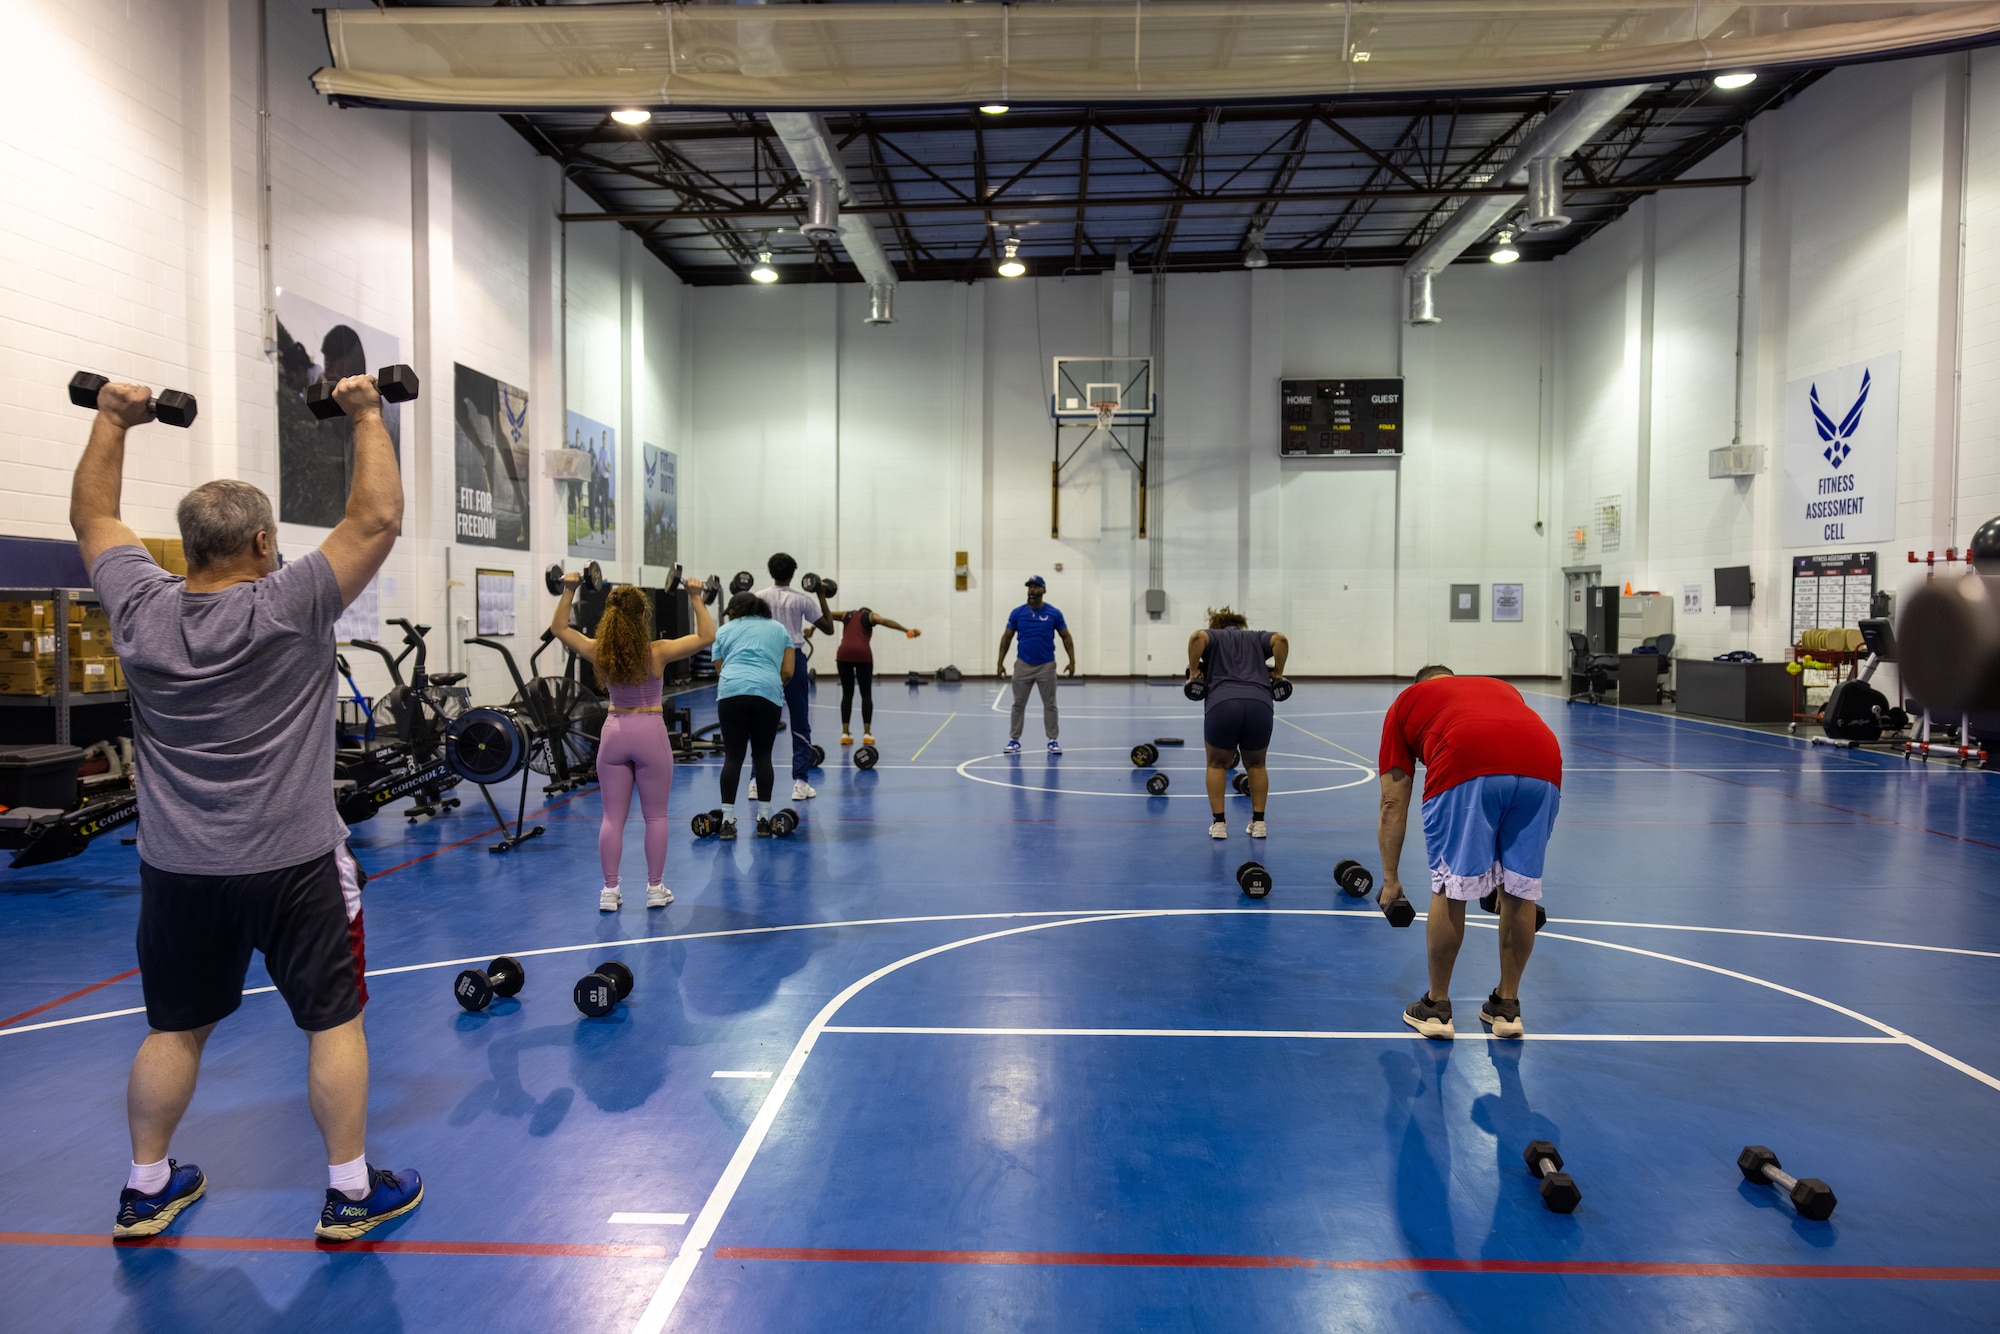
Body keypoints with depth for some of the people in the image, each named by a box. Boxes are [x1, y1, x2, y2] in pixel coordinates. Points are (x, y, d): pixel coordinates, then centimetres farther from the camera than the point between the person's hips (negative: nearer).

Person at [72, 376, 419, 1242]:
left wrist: (112, 421, 22)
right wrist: (366, 416, -6)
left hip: (176, 870, 5)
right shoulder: (289, 608, -15)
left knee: (175, 1027, 19)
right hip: (292, 864, -4)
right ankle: (350, 1193, 13)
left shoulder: (141, 610, -2)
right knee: (335, 1021, 7)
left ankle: (146, 1189, 31)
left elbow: (92, 517, 14)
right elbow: (378, 519, -14)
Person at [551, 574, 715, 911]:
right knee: (655, 816, 8)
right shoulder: (657, 652, -14)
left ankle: (609, 891, 8)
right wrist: (696, 599, -7)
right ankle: (655, 889, 13)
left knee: (613, 817, 8)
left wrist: (568, 591, 7)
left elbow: (558, 628, 9)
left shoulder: (599, 653, -5)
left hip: (614, 733, 3)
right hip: (650, 733, -3)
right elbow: (707, 636, -10)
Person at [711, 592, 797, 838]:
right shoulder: (779, 629, 25)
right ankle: (763, 820, 12)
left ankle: (728, 820, 1)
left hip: (731, 692, 0)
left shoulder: (724, 631, 23)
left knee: (733, 756, 3)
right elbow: (788, 672, 16)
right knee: (762, 755, 9)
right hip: (768, 693, 1)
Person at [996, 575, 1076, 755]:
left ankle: (1053, 741, 12)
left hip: (1046, 666, -1)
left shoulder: (1054, 613, -3)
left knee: (1050, 704, 4)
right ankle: (1014, 740, 12)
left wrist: (1072, 661, -6)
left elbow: (1066, 637, 3)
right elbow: (1006, 638, 5)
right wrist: (1000, 663, -1)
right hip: (1023, 665, 1)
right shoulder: (1017, 613, -1)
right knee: (1018, 704, 5)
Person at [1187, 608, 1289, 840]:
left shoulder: (1213, 636, 23)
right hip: (1260, 705, 2)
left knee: (1217, 764, 20)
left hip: (1222, 704, -2)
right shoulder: (1257, 637, 28)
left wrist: (1193, 671, 7)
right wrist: (1278, 673, 17)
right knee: (1256, 765, 25)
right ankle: (1258, 821, 20)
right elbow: (1280, 640, 8)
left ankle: (1219, 823, 14)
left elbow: (1197, 637, 0)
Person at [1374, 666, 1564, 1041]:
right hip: (1543, 764, 3)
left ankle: (1436, 1006, 25)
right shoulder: (1502, 687, 40)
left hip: (1466, 767, -3)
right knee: (1520, 889, 18)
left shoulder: (1406, 701, 31)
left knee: (1451, 888, 12)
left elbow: (1393, 803, 27)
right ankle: (1507, 1006, 31)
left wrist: (1390, 879, 34)